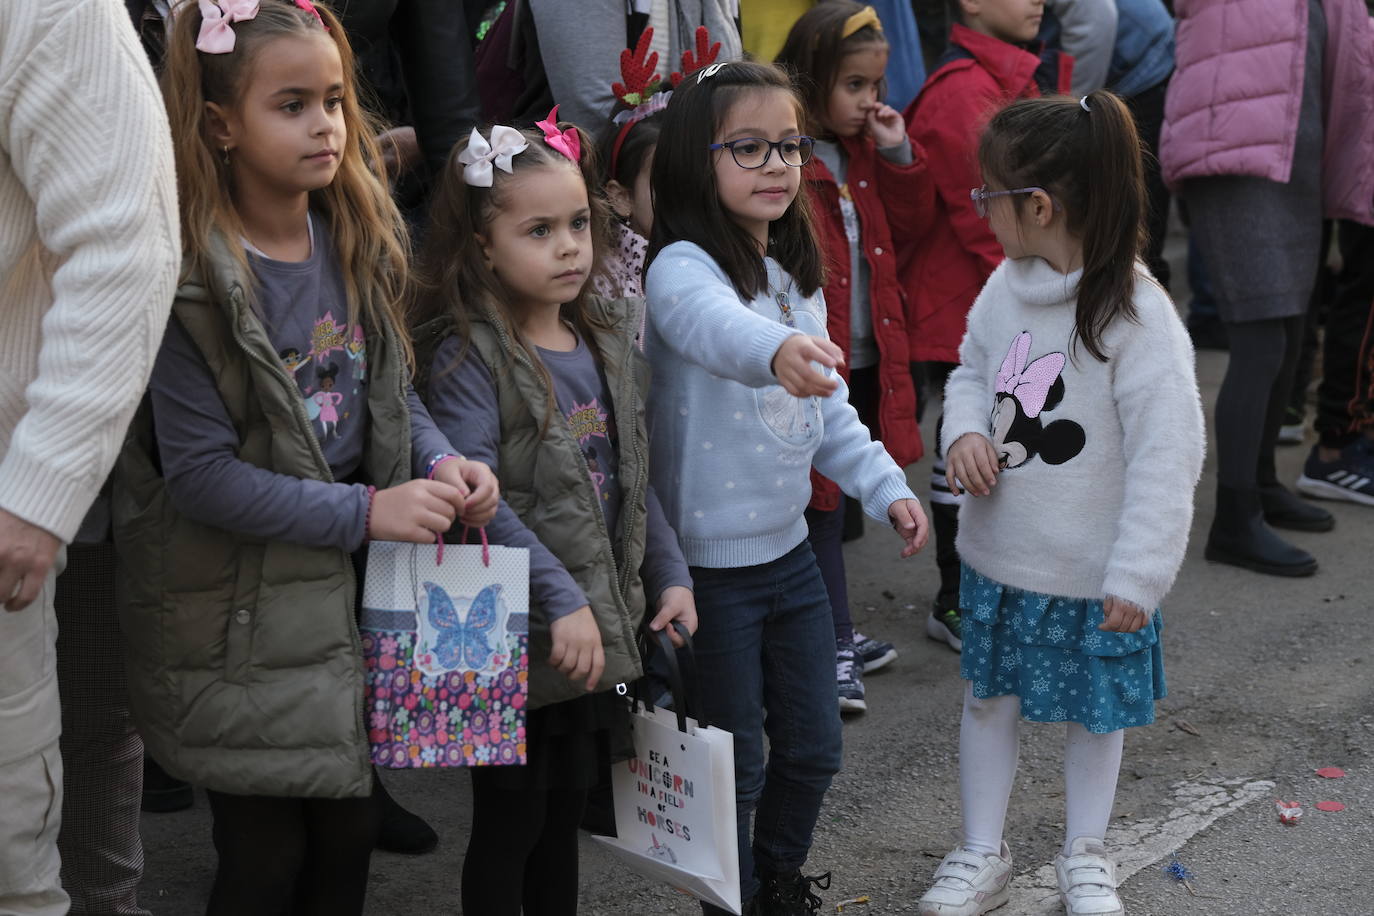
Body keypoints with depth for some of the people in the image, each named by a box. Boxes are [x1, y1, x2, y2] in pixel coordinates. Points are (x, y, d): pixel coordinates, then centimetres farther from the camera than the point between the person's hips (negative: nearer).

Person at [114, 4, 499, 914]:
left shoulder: (357, 241, 2)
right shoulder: (192, 281, -20)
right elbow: (199, 473, -21)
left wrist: (439, 460, -8)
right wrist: (366, 511, -22)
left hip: (353, 594, 6)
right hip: (242, 617, -6)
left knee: (349, 834, 15)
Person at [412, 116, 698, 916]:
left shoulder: (611, 341, 7)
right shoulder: (471, 356, -14)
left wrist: (671, 576, 6)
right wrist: (561, 601, -26)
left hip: (601, 627, 7)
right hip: (517, 637, -6)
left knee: (566, 814, 19)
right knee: (510, 822, 6)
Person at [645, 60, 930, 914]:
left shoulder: (798, 278, 8)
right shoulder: (681, 268, -18)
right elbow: (711, 322, -44)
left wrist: (885, 484, 7)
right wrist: (776, 349, -64)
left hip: (790, 550, 7)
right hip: (710, 563, -7)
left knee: (813, 748, 18)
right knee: (734, 764, 6)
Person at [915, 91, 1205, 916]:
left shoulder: (1137, 317, -23)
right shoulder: (1008, 287, -4)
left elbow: (1167, 457, -21)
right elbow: (971, 370, 14)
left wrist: (1138, 576, -21)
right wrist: (965, 432, -8)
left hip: (1094, 573, -5)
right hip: (998, 553, 6)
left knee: (1094, 709, 14)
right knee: (990, 696, 16)